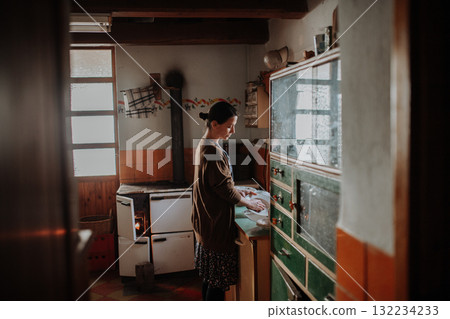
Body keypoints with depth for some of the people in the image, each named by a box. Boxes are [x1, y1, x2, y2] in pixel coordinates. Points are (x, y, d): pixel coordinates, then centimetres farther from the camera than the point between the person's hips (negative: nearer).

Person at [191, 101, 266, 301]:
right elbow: (224, 188, -20)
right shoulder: (212, 151, -22)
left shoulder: (204, 145, 10)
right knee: (219, 278, 0)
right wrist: (249, 204, -7)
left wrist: (236, 192, 12)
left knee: (209, 274, 20)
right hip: (216, 223, -10)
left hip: (206, 220, 10)